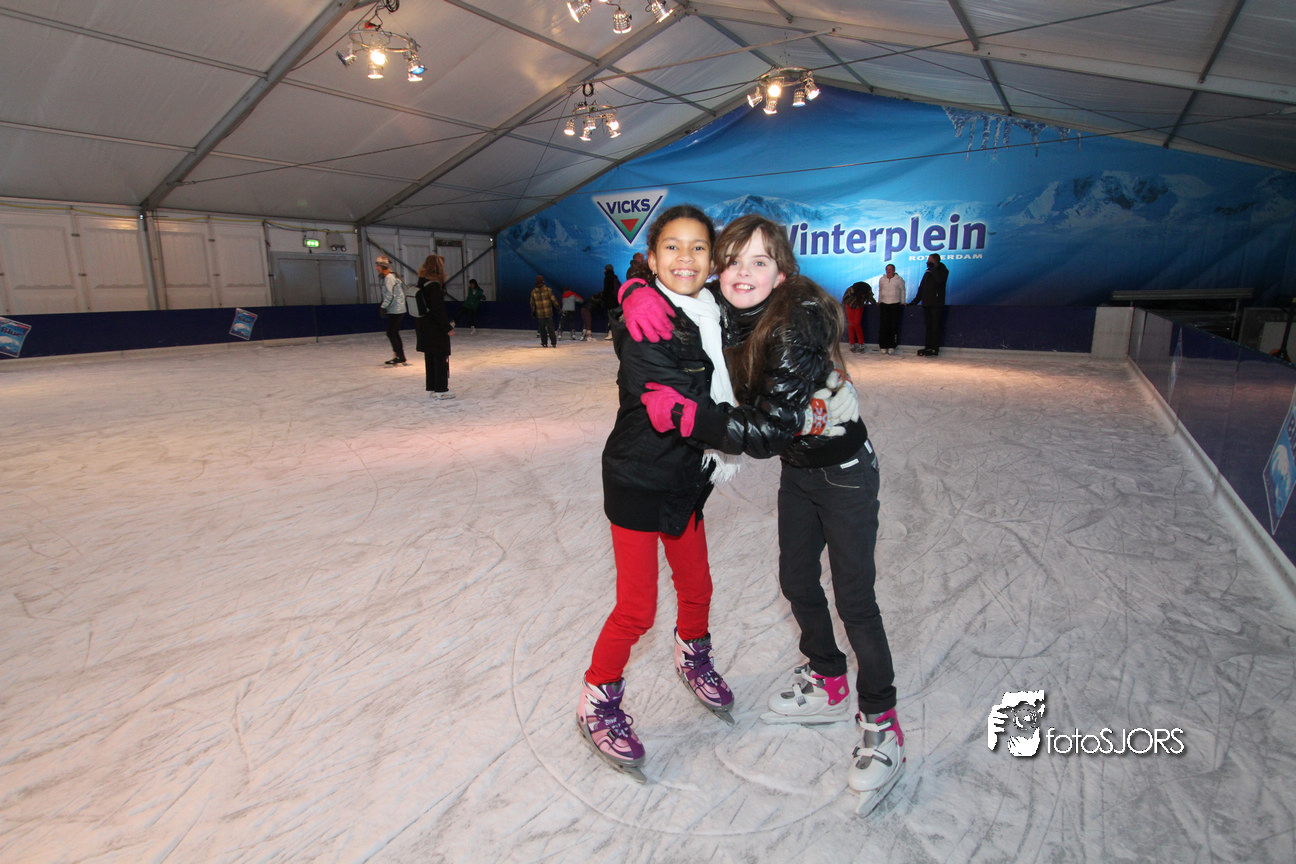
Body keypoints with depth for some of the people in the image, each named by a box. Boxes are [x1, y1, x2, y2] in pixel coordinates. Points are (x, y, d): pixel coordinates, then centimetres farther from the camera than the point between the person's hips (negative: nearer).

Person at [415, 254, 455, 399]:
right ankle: (441, 390, 4)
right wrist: (447, 327, -15)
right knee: (441, 358, 0)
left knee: (430, 358, 14)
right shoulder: (434, 285, -18)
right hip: (436, 328, -9)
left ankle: (432, 388, 21)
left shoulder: (421, 284, 9)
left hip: (424, 327, 9)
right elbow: (438, 310, -20)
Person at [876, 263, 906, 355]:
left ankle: (892, 347, 1)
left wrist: (902, 302, 9)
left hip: (895, 304, -2)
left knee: (894, 326, -4)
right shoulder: (882, 279, 9)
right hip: (884, 304, 2)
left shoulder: (899, 279, 2)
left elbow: (902, 291, 10)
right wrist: (879, 301, 18)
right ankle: (883, 346, 2)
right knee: (883, 326, -3)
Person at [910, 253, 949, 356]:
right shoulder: (928, 272, 19)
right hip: (926, 304, 7)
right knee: (928, 326, 7)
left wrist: (934, 268, -15)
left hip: (937, 304, -7)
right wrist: (914, 301, 17)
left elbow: (940, 280, -24)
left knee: (935, 327, -7)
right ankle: (927, 347, 10)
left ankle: (935, 349, -6)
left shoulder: (942, 271, -1)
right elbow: (921, 289, 21)